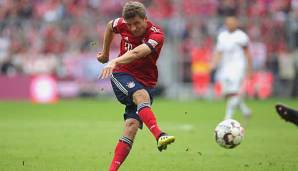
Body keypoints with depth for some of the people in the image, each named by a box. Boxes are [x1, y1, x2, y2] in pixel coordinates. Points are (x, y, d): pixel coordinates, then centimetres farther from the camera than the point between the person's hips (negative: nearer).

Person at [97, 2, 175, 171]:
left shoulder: (157, 34, -17)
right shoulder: (123, 24, -4)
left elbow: (137, 53, -36)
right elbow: (110, 26, 22)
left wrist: (115, 62, -51)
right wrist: (105, 53, 29)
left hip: (146, 81, 0)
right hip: (122, 75, 0)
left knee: (132, 125, -16)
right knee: (142, 95, -33)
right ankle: (159, 135, -55)